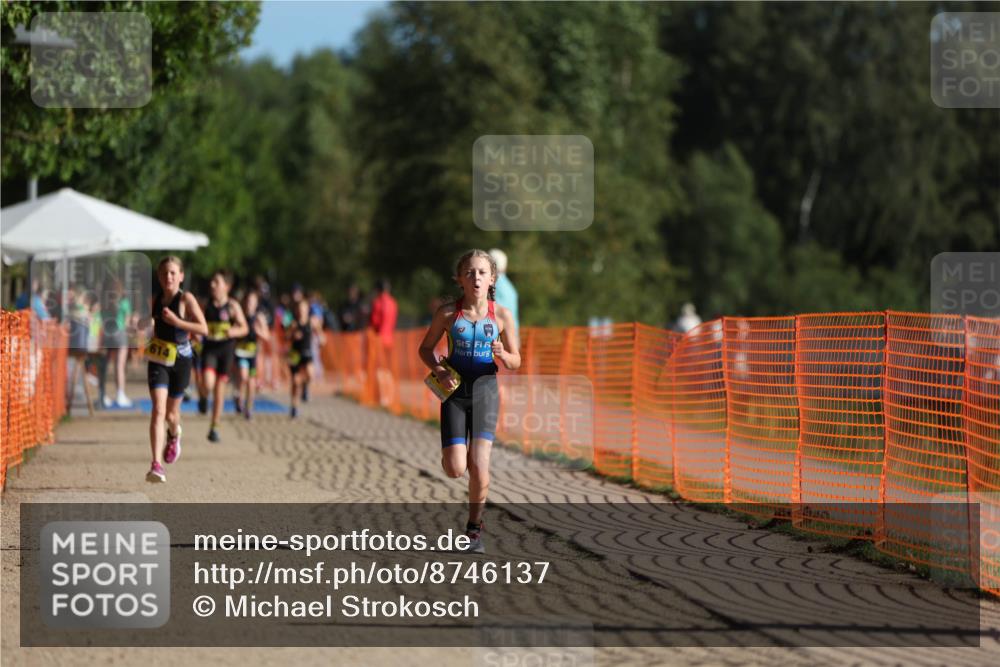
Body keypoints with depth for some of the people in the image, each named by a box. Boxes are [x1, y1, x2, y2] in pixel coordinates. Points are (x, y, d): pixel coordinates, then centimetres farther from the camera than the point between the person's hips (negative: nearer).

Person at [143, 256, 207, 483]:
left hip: (180, 360, -2)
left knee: (171, 413, 12)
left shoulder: (186, 299, -9)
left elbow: (204, 328, -17)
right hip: (158, 360, 2)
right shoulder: (155, 300, 4)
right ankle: (156, 465, -21)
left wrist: (176, 321, -25)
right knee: (158, 409, -15)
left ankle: (174, 434, 51)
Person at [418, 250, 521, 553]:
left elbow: (516, 361, 6)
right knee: (455, 470, -9)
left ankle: (474, 528, 8)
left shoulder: (502, 315, -2)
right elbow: (426, 348, 8)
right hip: (454, 391, 0)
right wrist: (439, 371, -10)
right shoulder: (448, 313, -3)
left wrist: (502, 355, -17)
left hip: (485, 390, 0)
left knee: (479, 465, -10)